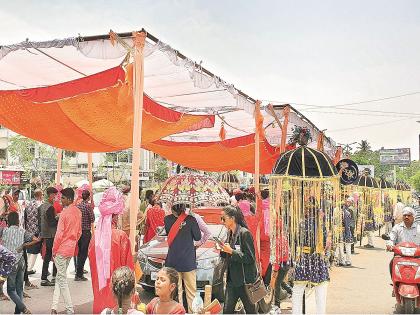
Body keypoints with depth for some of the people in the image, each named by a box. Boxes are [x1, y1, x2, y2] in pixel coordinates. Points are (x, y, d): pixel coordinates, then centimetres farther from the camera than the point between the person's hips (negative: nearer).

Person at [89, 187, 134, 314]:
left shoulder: (96, 236, -3)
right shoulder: (120, 236, -14)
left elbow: (91, 260, 7)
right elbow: (127, 262, -8)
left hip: (98, 281, 4)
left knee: (100, 300, 15)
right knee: (114, 302, 6)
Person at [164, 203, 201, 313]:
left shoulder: (168, 219, -6)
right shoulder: (191, 219, -12)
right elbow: (197, 237, -2)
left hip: (173, 261, 2)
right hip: (188, 260, -2)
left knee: (175, 289, 11)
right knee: (191, 290, 9)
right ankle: (192, 311, 12)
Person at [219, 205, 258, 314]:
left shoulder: (245, 233, -16)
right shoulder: (230, 233, 8)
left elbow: (250, 257, -20)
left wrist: (231, 251, -22)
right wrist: (222, 251, -3)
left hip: (245, 280, -7)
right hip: (232, 279, 7)